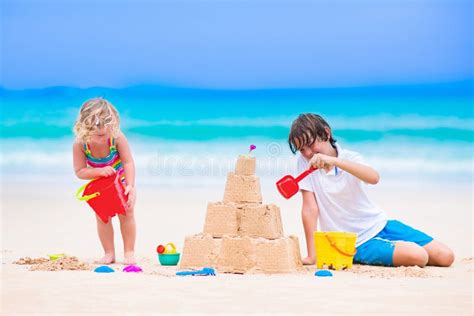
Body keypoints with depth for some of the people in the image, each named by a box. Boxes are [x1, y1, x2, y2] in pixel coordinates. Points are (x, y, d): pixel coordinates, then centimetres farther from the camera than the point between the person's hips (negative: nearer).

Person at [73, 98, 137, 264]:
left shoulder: (117, 138, -36)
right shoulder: (80, 144, -32)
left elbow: (128, 162, -31)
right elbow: (80, 171, -27)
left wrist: (130, 185, -43)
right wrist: (99, 171, -44)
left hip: (121, 178, -2)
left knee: (126, 214, -5)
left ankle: (129, 252, 7)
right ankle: (109, 253, 11)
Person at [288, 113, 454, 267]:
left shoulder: (350, 158, -5)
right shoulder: (305, 162, -6)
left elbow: (373, 178, -28)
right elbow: (310, 209, -11)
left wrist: (334, 161, -40)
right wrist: (312, 257, -17)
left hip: (380, 225, 3)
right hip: (359, 245, -3)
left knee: (446, 257, -4)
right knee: (418, 257, -25)